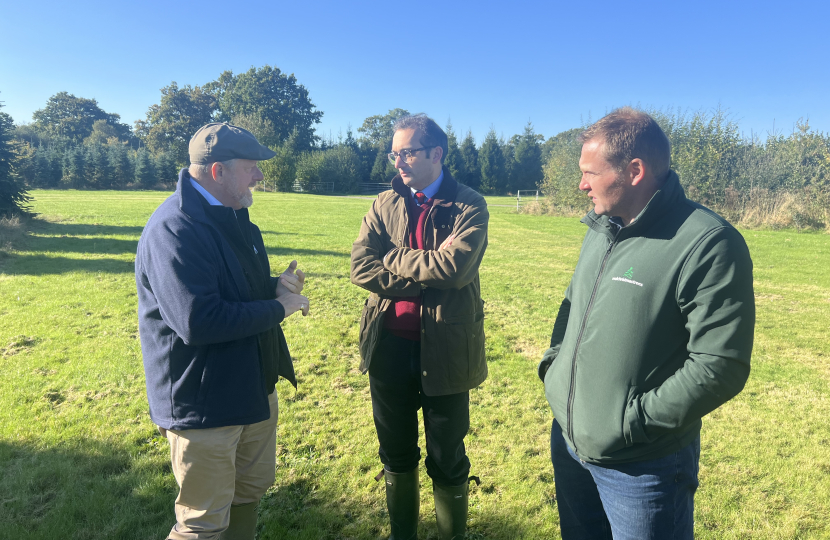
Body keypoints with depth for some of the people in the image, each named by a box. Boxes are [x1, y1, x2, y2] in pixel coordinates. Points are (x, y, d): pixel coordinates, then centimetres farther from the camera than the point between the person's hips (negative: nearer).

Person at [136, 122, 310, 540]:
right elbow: (198, 321, -32)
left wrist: (276, 285, -4)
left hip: (253, 387, 10)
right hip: (204, 402, -9)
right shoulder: (174, 228, -24)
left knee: (252, 489, 26)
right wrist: (278, 308, -20)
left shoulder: (231, 215, 8)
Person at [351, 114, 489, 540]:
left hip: (444, 351, -3)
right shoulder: (385, 204, 4)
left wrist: (392, 258, -10)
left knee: (447, 462, 14)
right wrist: (424, 279, -16)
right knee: (396, 456, 20)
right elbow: (360, 266, -7)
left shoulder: (469, 206, -6)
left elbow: (454, 267, -22)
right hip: (389, 348, 4)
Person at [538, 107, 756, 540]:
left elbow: (721, 365, -22)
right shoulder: (600, 229, 5)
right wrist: (553, 362, 4)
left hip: (641, 467, -7)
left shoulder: (709, 244, -20)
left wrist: (636, 420, -21)